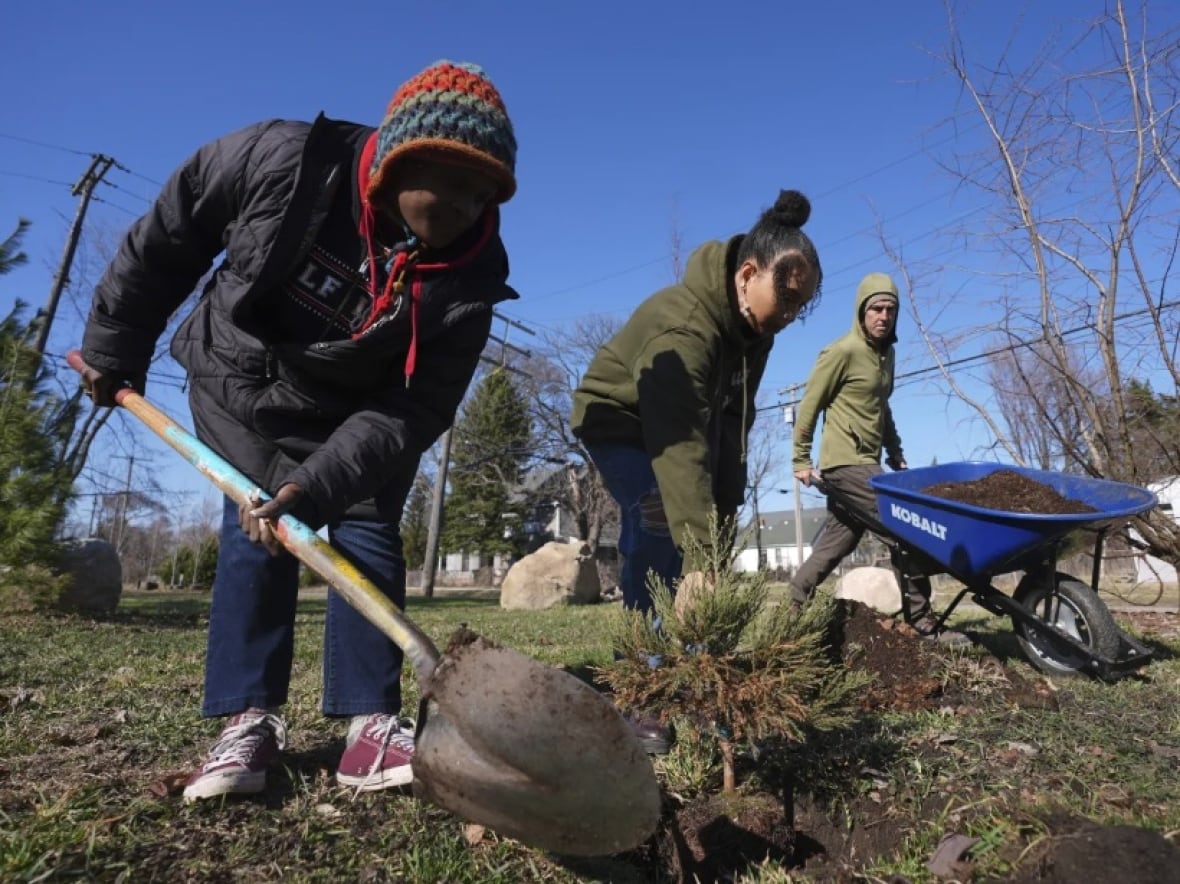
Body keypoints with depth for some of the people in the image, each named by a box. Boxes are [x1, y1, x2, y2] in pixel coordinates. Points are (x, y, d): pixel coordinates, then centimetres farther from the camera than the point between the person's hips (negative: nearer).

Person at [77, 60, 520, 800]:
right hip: (240, 388, 0)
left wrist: (316, 487, -39)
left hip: (354, 415, 1)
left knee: (367, 538, -6)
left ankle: (372, 726, 1)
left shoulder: (470, 276, -27)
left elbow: (412, 413, -27)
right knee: (255, 536, -5)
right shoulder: (286, 161, -27)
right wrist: (116, 346, -3)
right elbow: (168, 237, -10)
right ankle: (250, 721, 5)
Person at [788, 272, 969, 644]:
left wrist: (896, 455, 18)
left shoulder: (886, 353, 14)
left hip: (865, 462, 9)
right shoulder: (842, 352, -11)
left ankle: (794, 607, 22)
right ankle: (921, 621, -4)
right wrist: (801, 460, -9)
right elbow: (810, 406, -9)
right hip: (846, 462, -9)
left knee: (837, 542, 11)